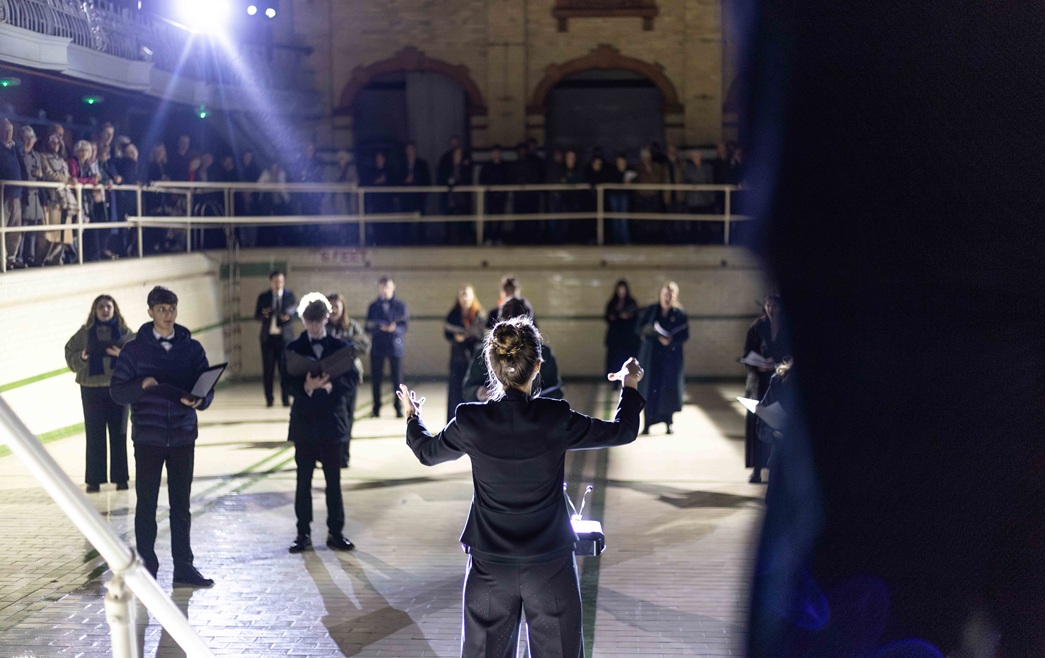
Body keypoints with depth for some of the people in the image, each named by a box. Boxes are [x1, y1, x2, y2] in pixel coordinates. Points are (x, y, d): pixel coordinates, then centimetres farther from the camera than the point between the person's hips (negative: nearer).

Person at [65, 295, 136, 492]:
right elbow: (70, 355, 5)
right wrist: (81, 357, -15)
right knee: (94, 435, 1)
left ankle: (120, 477, 14)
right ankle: (94, 479, 7)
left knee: (119, 434, 6)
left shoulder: (125, 333, 3)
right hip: (91, 389, 0)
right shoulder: (84, 333, 4)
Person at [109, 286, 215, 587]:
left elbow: (207, 389, 3)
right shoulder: (135, 349, 0)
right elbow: (117, 390, -2)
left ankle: (184, 568, 14)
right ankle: (147, 570, 11)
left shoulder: (192, 348, 5)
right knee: (146, 504, 3)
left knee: (181, 504, 7)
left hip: (183, 437, 2)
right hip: (148, 438, -2)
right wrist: (143, 385, -21)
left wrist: (199, 400, -20)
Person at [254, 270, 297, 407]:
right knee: (268, 369, 3)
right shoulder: (263, 297, 7)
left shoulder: (290, 296, 5)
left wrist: (288, 316, -29)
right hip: (268, 336, 1)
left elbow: (295, 308, -7)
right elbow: (256, 316, 6)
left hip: (284, 336, -1)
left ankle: (286, 398, 6)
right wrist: (264, 315, -17)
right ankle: (269, 398, 11)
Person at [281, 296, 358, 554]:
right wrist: (305, 387, -22)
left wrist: (330, 385, -21)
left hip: (331, 420, 0)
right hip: (304, 421, 0)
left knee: (333, 479, 4)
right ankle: (303, 533, 11)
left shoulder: (340, 347, 4)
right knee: (303, 479, 4)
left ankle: (335, 532, 11)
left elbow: (352, 378, -3)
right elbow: (286, 382, -3)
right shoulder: (293, 348, 4)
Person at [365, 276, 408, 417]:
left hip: (395, 346, -1)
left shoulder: (400, 305, 2)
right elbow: (368, 327, 1)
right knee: (375, 378, 3)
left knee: (397, 378, -1)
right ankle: (376, 408, 13)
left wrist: (394, 329, -23)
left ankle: (399, 408, 7)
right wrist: (380, 327, -18)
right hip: (377, 346, 1)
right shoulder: (373, 306, 5)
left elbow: (404, 326, -2)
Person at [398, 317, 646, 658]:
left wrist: (413, 417, 31)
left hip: (489, 566, 1)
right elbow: (623, 431, 2)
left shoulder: (471, 421, -10)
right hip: (550, 564, -1)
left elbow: (427, 452, 11)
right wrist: (630, 386, 20)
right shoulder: (556, 419, -14)